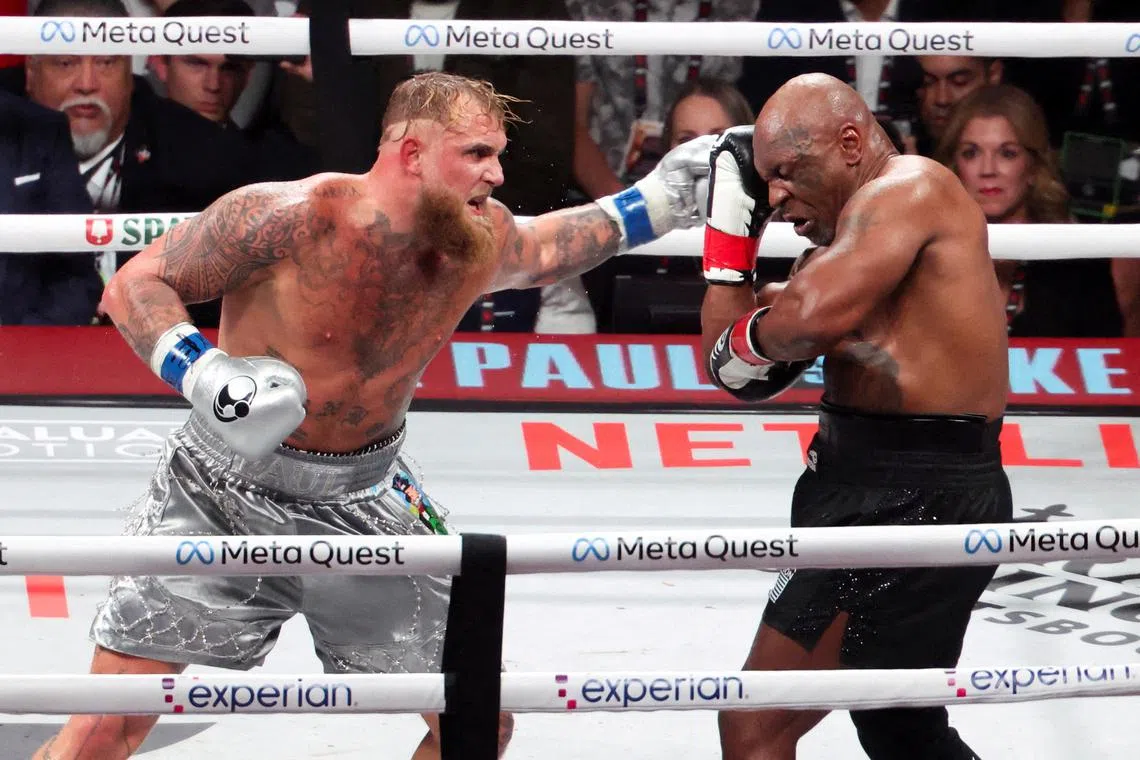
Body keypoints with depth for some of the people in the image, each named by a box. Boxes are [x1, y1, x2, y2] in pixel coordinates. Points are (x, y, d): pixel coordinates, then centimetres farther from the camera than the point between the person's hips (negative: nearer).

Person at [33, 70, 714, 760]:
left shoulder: (481, 239, -5)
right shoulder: (293, 218, -24)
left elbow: (536, 253, 21)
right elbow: (135, 285, -17)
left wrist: (654, 203, 12)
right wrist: (204, 377, -32)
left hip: (362, 502, 5)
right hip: (223, 493, -5)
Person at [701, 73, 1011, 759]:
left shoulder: (910, 188, -11)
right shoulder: (846, 239, 18)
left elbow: (813, 315, -29)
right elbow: (742, 375, 15)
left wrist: (748, 336, -6)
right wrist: (732, 220, 12)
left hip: (912, 502, -11)